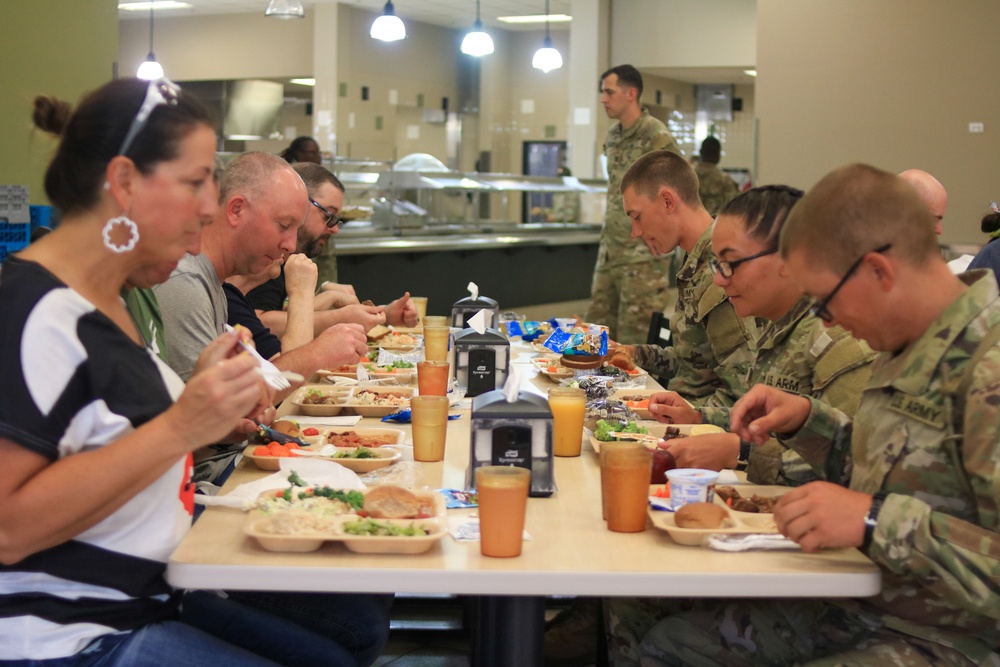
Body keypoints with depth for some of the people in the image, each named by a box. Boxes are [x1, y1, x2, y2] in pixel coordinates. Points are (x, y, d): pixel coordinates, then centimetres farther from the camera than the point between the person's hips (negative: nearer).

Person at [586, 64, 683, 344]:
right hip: (611, 248, 8)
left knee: (635, 333, -4)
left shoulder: (656, 137, -13)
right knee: (599, 325, 11)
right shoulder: (612, 135, 13)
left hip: (644, 254, -8)